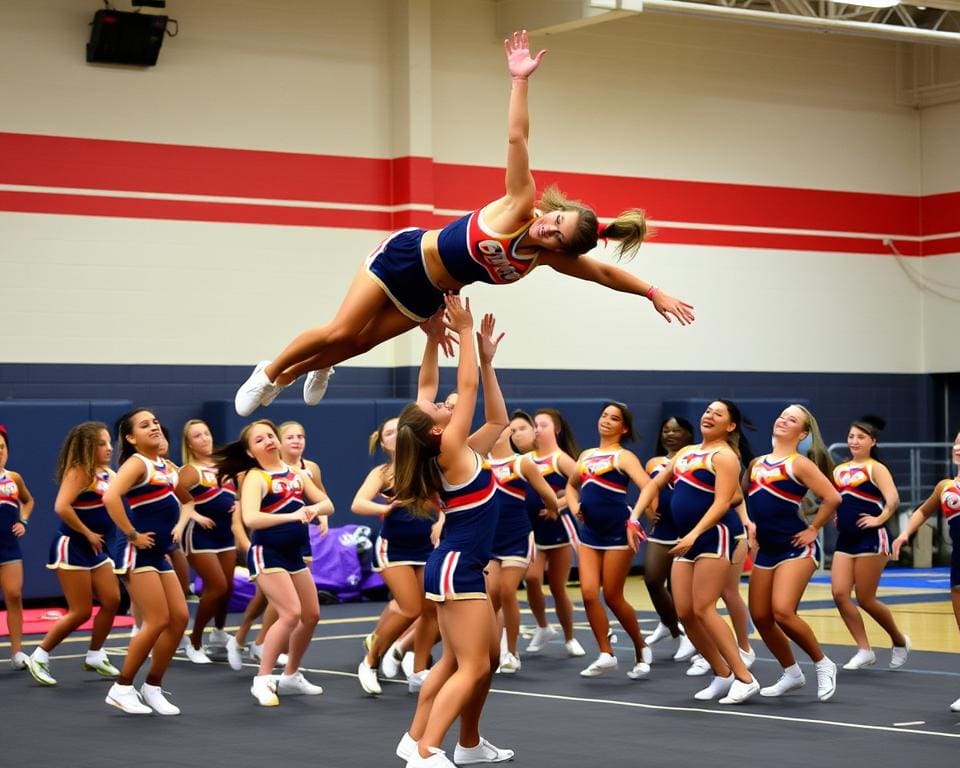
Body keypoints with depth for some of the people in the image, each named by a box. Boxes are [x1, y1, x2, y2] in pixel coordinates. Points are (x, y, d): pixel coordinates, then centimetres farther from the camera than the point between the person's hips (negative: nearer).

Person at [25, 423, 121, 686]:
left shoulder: (108, 474, 9)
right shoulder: (79, 472, -17)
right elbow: (61, 507, -29)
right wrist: (88, 533, -21)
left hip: (96, 549, 8)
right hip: (72, 547, -8)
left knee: (112, 600, 5)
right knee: (81, 612, -6)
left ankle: (95, 656, 21)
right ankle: (40, 656, 8)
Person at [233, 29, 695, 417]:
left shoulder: (548, 258, -13)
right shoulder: (521, 204, -24)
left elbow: (604, 273, 0)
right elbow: (516, 138, -29)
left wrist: (653, 292, -2)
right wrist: (520, 80, -34)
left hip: (429, 294, 4)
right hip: (406, 256, -4)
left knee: (361, 342, 7)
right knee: (341, 332, -6)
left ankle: (290, 375, 33)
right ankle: (269, 372, 16)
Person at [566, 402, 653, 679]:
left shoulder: (624, 457, -4)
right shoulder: (586, 455, 14)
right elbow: (572, 485, 31)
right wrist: (574, 506, 11)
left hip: (618, 532, -6)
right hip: (590, 533, 6)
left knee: (612, 596, -1)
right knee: (588, 593, -6)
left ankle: (641, 650, 18)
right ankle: (606, 654, 3)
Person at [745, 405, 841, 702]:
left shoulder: (800, 464, -8)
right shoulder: (758, 463, 12)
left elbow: (833, 498, -16)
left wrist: (813, 529, -10)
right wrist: (753, 533, 14)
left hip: (796, 549, -8)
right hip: (766, 551, 8)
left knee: (782, 612, -20)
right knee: (760, 617, 6)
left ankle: (823, 665, -1)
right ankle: (791, 673, 23)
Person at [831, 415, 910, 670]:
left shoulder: (876, 468, -6)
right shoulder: (839, 470, 12)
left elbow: (893, 499, -20)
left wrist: (880, 519, -21)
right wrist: (836, 518, 14)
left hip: (870, 540, -7)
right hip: (845, 540, 7)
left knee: (865, 599, -2)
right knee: (839, 594, -5)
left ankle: (900, 642, 21)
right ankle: (865, 651, 3)